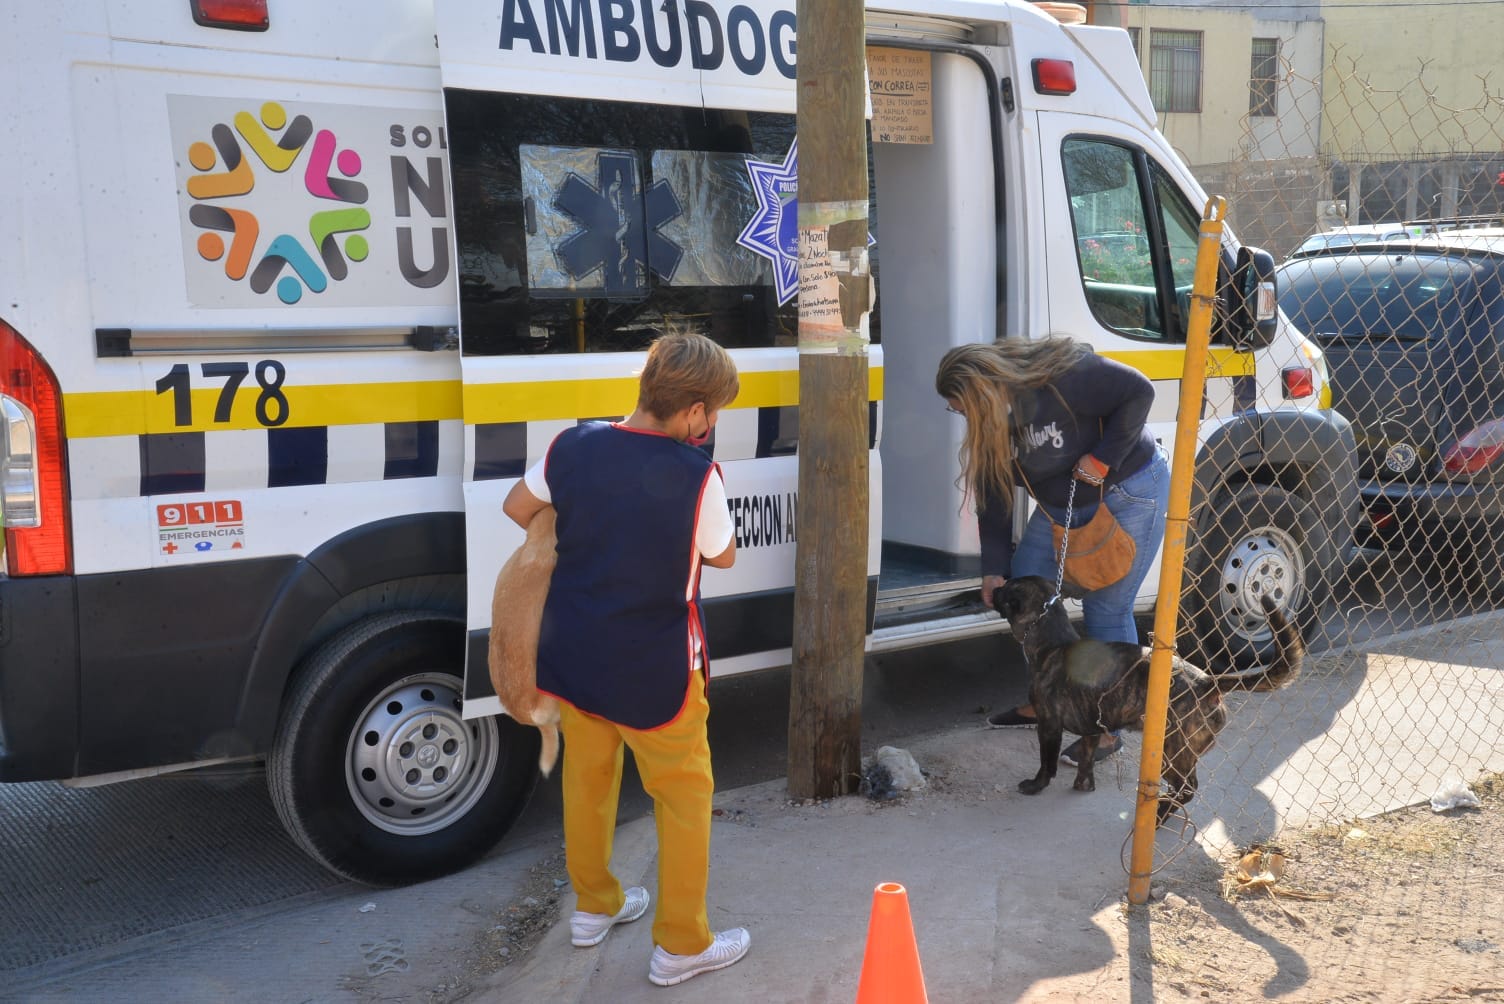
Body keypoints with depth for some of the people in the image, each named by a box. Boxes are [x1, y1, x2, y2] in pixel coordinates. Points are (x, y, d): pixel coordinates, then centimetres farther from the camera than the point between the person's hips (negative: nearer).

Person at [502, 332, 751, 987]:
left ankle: (594, 908, 41)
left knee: (587, 779, 24)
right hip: (654, 672, -5)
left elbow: (517, 508, 9)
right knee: (684, 796, 13)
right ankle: (680, 945, 21)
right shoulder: (696, 474, -22)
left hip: (572, 657, 5)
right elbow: (723, 556, -5)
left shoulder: (573, 446, -9)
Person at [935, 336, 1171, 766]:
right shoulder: (988, 421, -6)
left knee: (1107, 609, -6)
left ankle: (1109, 730, 7)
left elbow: (1138, 391, -25)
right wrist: (994, 568, -4)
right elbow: (993, 493, -2)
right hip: (1061, 504, 8)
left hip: (1127, 492, -8)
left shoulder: (1061, 376, -30)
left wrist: (1102, 458, -26)